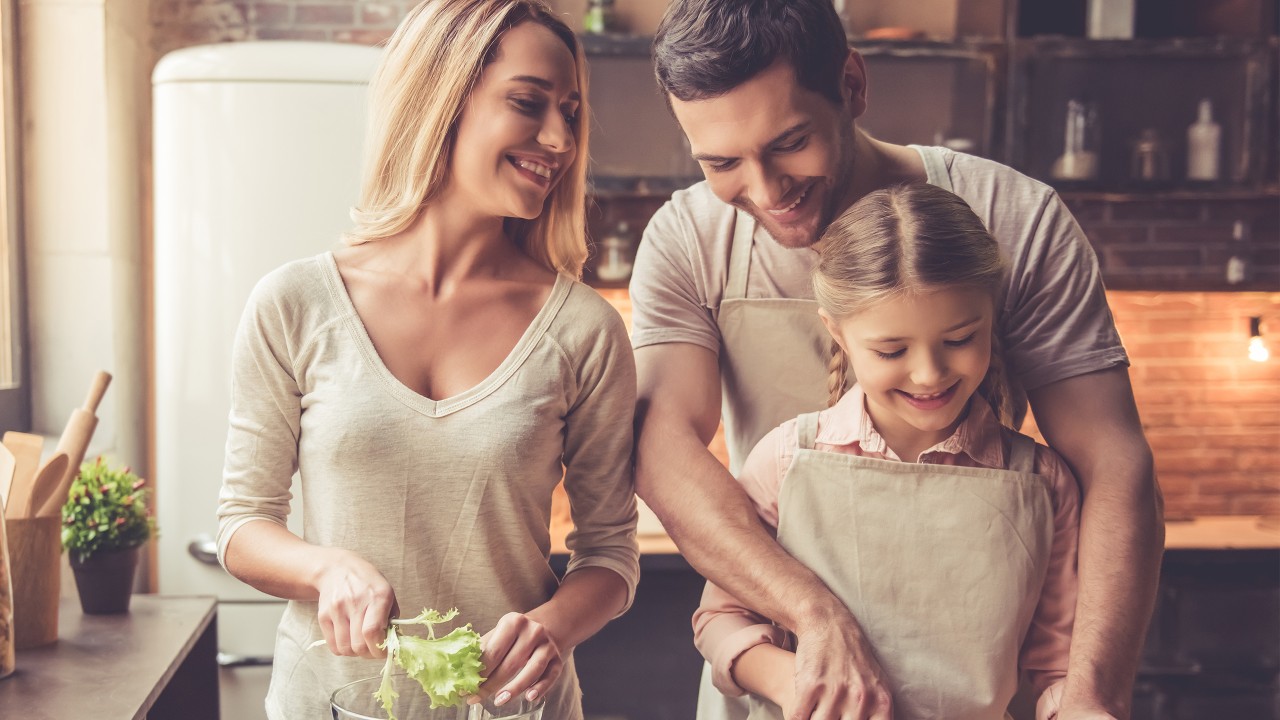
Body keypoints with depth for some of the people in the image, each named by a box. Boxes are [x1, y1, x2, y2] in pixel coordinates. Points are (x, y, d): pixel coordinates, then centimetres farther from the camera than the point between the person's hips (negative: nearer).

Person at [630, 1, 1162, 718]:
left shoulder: (1016, 222, -16)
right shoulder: (685, 242, -12)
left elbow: (1114, 464, -19)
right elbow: (664, 445, -24)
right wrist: (817, 616, -38)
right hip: (777, 655, 1)